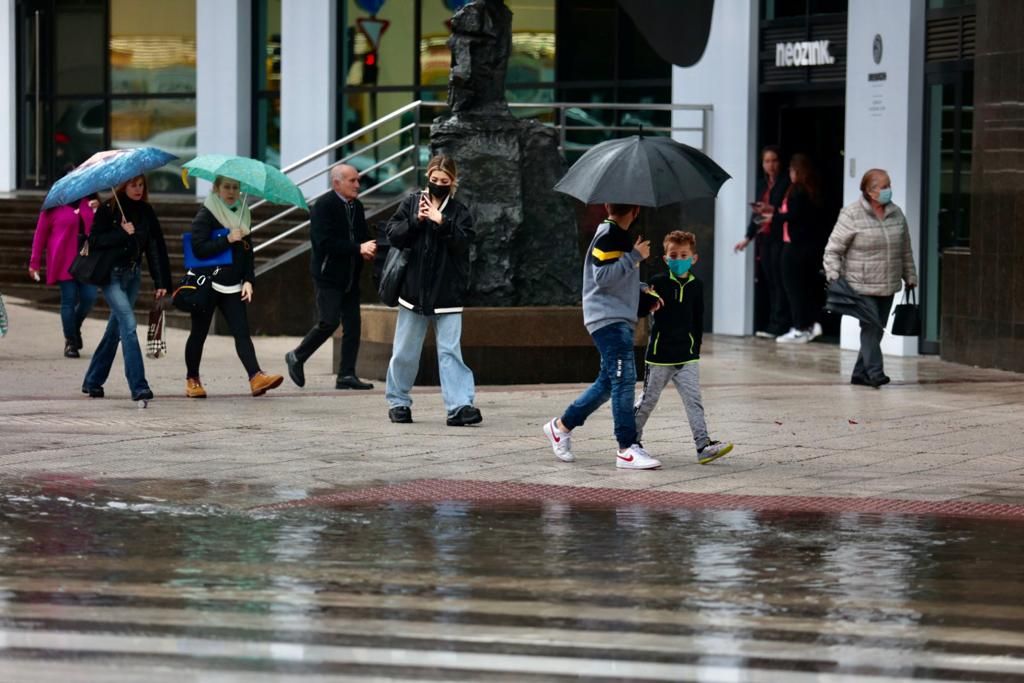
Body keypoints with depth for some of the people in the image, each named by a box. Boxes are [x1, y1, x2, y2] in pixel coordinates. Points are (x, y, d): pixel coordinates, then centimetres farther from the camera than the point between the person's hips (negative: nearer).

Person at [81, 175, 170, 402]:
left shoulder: (146, 212, 7)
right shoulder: (108, 210, -6)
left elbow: (156, 247, 6)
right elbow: (95, 240, -11)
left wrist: (161, 282, 1)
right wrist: (122, 233, -20)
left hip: (133, 274, 5)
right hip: (111, 274, -5)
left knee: (116, 328, 9)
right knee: (128, 323, -17)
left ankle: (92, 381, 22)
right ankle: (138, 386, -21)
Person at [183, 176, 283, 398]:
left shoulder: (242, 215, 12)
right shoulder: (205, 215, -4)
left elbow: (248, 252, 16)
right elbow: (199, 248, -16)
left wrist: (248, 280, 4)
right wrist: (228, 240, -19)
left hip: (233, 287, 4)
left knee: (242, 331, -9)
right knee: (199, 333, 4)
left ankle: (256, 377, -22)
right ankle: (192, 380, 17)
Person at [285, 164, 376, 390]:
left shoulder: (356, 206, 12)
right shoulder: (324, 206, -11)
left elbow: (363, 236, 21)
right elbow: (325, 242, -21)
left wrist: (368, 250, -3)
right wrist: (358, 249, -23)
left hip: (350, 277, 8)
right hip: (329, 276, -8)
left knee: (352, 325, 2)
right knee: (329, 322, -12)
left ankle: (347, 375, 5)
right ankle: (296, 357, 8)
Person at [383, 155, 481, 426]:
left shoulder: (459, 211, 3)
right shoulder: (411, 203, 5)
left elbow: (463, 242, -11)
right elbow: (393, 235, -3)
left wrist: (442, 223, -21)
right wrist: (415, 221, -16)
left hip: (446, 294, -1)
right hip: (413, 290, 1)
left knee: (450, 350, -8)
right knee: (404, 352, 9)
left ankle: (459, 405, -13)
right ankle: (398, 402, 23)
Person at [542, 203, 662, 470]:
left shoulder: (619, 236, 18)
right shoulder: (607, 236, -12)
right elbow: (603, 276, -21)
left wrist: (643, 290, 12)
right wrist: (635, 256, -18)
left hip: (620, 320, 10)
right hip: (608, 319, -10)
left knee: (609, 382, 14)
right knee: (624, 379, -15)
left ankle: (562, 426, 26)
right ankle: (628, 448, -18)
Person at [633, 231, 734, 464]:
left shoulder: (696, 286, 6)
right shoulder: (658, 283, -5)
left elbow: (698, 321, 13)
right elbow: (640, 309, -3)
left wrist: (696, 348, 10)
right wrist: (651, 302, -24)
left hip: (687, 355, 2)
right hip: (660, 354, -2)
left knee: (693, 400, -8)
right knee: (648, 399, 9)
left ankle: (703, 445, -14)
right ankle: (632, 438, 26)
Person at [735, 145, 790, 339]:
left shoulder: (786, 183, -5)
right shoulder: (762, 184, 17)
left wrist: (773, 210, -20)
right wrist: (748, 238, 19)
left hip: (779, 237, -7)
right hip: (764, 239, 7)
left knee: (778, 281, -8)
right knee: (767, 281, 5)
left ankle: (777, 325, -8)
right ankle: (774, 323, 8)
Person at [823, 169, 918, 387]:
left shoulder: (896, 214, 8)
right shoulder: (851, 215, -9)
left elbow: (905, 250, 18)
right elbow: (833, 249, -6)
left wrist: (910, 277, 18)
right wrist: (833, 276, -15)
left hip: (887, 287, 6)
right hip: (861, 285, -6)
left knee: (876, 330, 8)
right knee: (870, 328, -13)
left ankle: (861, 373, 17)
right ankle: (875, 373, -15)